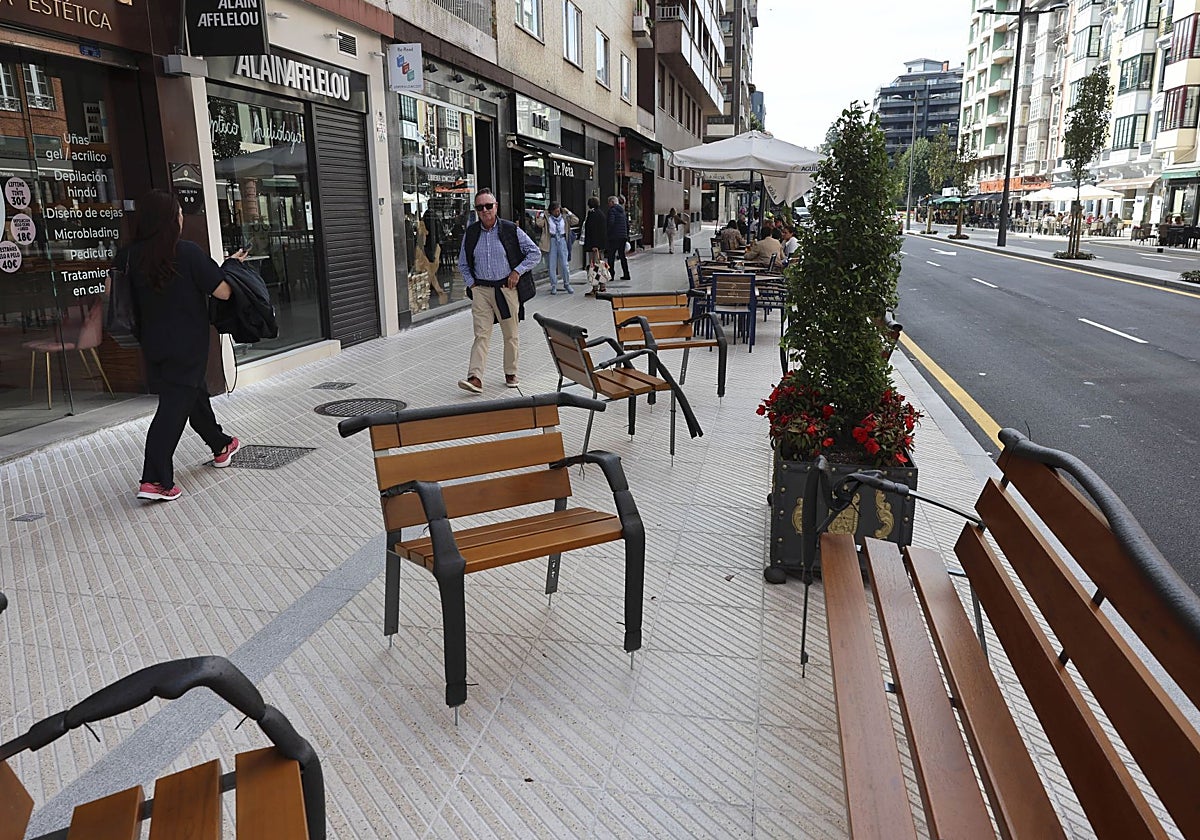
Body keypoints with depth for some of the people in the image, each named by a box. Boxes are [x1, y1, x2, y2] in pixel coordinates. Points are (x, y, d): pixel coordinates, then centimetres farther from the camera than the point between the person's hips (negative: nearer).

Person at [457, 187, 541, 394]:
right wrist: (471, 283, 5)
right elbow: (463, 264, 17)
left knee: (510, 335, 9)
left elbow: (535, 253, 2)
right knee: (481, 335, -7)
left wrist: (518, 271, -6)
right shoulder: (471, 233, 4)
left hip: (506, 289, -1)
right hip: (481, 290, 1)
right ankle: (475, 378, -13)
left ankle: (511, 373, 24)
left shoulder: (511, 230, -3)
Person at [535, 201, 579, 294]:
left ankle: (567, 284, 13)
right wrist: (542, 215, -8)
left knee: (565, 264, -1)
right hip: (552, 242, -1)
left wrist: (568, 212, -1)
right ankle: (553, 286, 9)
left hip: (562, 241, 1)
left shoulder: (564, 217, 6)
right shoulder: (547, 217, 2)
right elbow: (539, 224, -13)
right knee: (552, 265, 2)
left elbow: (576, 221, 0)